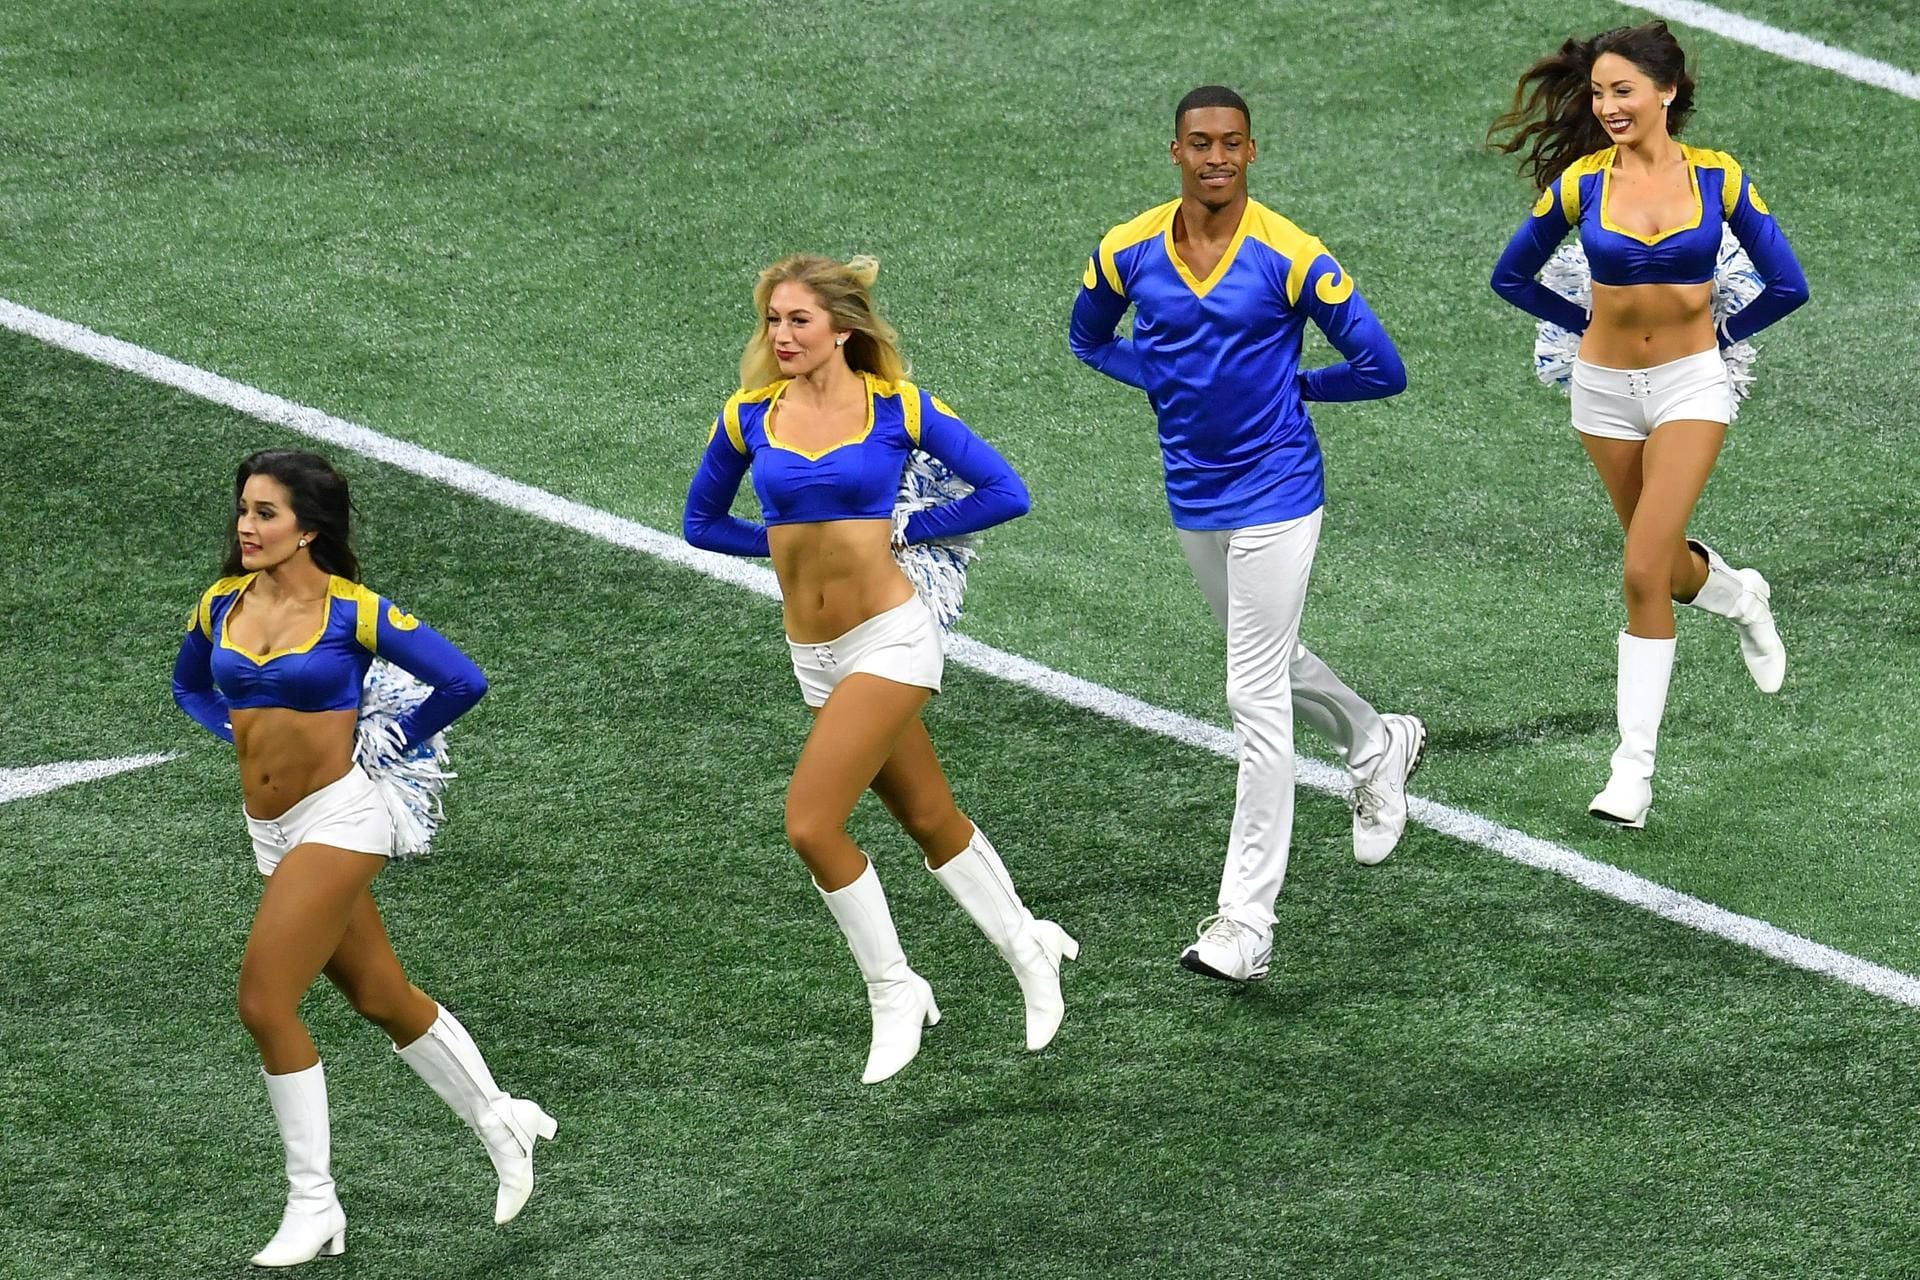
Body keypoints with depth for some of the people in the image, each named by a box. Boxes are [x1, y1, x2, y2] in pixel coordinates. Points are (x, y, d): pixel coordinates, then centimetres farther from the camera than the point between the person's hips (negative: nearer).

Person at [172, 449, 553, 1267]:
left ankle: (313, 1206, -5)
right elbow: (188, 686, 24)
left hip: (337, 819, -7)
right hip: (270, 830, 7)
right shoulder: (222, 605, 4)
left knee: (264, 1002, -15)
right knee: (383, 997, 16)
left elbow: (462, 681, -11)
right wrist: (247, 735, 9)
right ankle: (502, 1121, 35)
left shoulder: (353, 611, -12)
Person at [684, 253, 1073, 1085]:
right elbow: (702, 522, 14)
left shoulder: (897, 407, -8)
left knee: (810, 824, -16)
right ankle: (1029, 947, 38)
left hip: (890, 639, -5)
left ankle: (894, 996, 2)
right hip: (814, 655, 5)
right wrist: (789, 543, 3)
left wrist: (903, 530, -5)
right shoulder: (749, 418, 1)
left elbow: (1005, 492, -4)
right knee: (930, 821, 16)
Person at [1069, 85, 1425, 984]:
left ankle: (1245, 924, -9)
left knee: (1257, 700, -9)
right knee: (1270, 659, 25)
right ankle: (1378, 747, 55)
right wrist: (1167, 378, 1)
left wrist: (1290, 387, -4)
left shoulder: (1291, 257, -16)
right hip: (1192, 495, 6)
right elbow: (1089, 338, 17)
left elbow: (1380, 369, -10)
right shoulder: (1127, 252, -3)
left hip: (1275, 495, -6)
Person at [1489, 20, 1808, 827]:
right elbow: (1512, 277, 7)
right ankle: (1740, 597, 52)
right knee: (1663, 567, 15)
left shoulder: (1717, 179, -8)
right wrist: (1591, 324, 8)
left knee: (1644, 574, -14)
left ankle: (1634, 770, -9)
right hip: (1605, 388, 3)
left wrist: (1720, 335, 4)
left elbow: (1786, 285, 3)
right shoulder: (1582, 182, -7)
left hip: (1690, 386, -3)